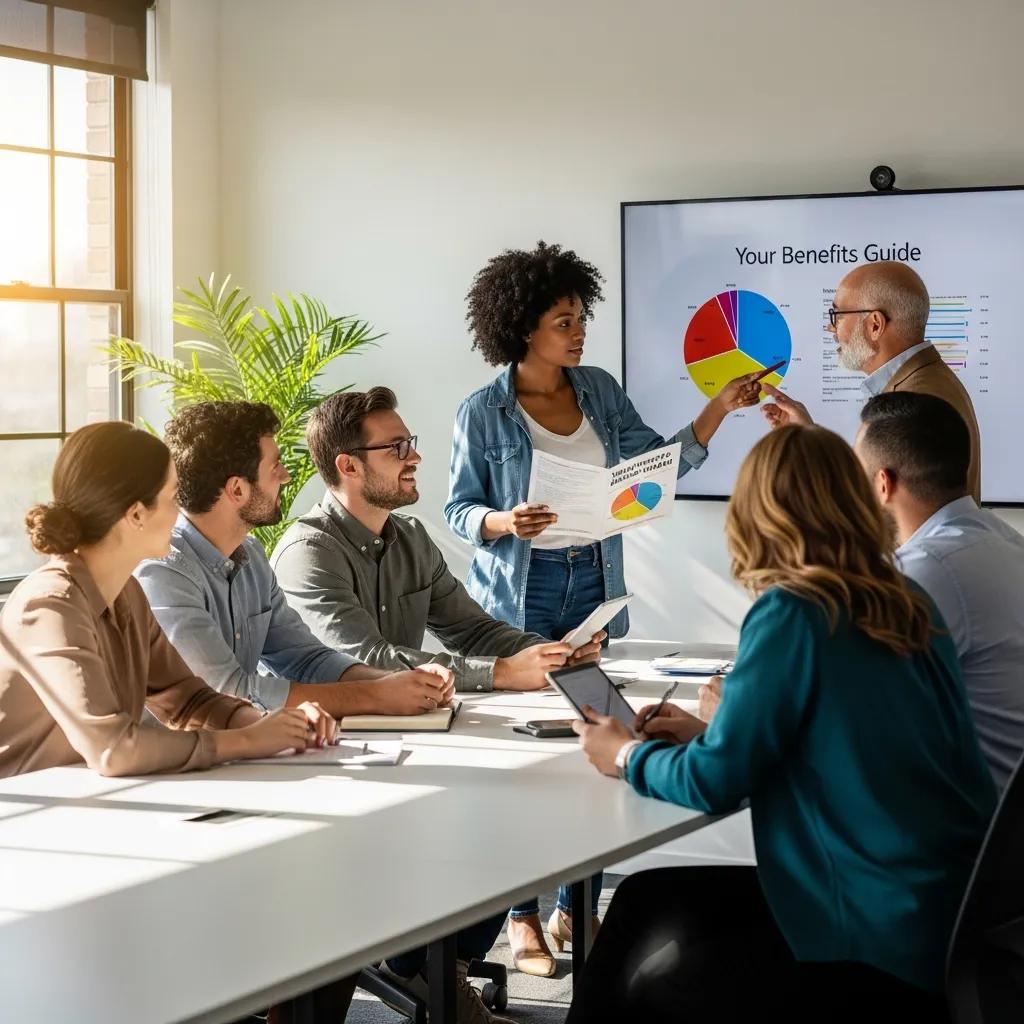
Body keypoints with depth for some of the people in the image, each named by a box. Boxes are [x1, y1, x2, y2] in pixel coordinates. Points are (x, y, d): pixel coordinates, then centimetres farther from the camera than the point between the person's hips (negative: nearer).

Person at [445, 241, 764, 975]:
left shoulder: (599, 390, 5)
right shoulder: (483, 413, -6)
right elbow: (459, 510, -3)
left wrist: (720, 408, -1)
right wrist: (504, 522, -23)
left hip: (594, 584, 4)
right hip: (520, 595, -4)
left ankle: (576, 907, 15)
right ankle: (522, 917, 7)